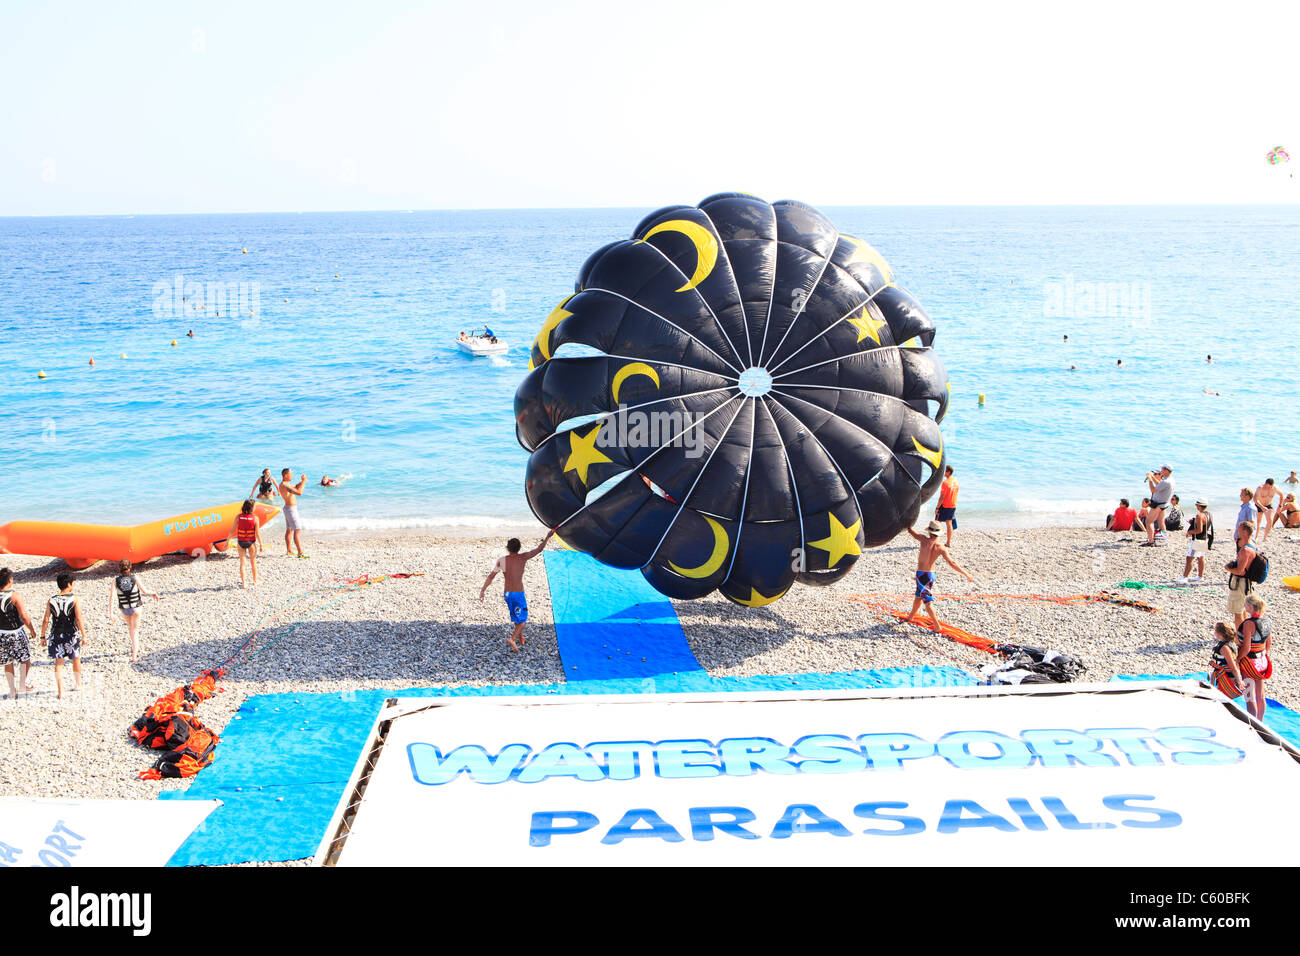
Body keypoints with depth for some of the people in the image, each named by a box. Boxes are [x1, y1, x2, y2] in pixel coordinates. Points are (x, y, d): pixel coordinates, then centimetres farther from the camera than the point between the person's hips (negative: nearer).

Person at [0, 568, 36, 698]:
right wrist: (32, 630, -5)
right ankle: (22, 685, 13)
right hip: (15, 633, -5)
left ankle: (12, 690, 19)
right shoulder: (14, 597, -18)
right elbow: (24, 617, -19)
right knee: (25, 658, 15)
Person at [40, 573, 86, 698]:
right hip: (72, 635, -2)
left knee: (58, 663, 8)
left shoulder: (51, 601, -1)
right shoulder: (75, 600, -10)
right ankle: (78, 684, 33)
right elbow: (79, 620, -13)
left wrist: (42, 637, 7)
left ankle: (60, 691, 4)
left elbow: (46, 620, -1)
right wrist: (84, 636, -8)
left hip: (56, 635, 2)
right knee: (76, 660, 18)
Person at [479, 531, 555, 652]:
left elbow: (491, 576, -6)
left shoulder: (501, 560, -5)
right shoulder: (523, 558, -12)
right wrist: (548, 536, 8)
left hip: (507, 594, 4)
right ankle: (512, 638, -14)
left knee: (516, 617, 24)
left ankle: (521, 639, 38)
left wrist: (482, 590, -1)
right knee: (522, 619, 7)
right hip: (519, 594, -4)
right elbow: (539, 549, -2)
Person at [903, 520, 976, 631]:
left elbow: (911, 532, -2)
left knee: (927, 600, 1)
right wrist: (966, 574, -12)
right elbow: (952, 563, -16)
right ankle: (911, 617, 43)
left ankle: (937, 626, -1)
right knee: (919, 595, 24)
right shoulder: (941, 548, -11)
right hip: (931, 574, 4)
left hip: (921, 573, -4)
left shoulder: (924, 540, -17)